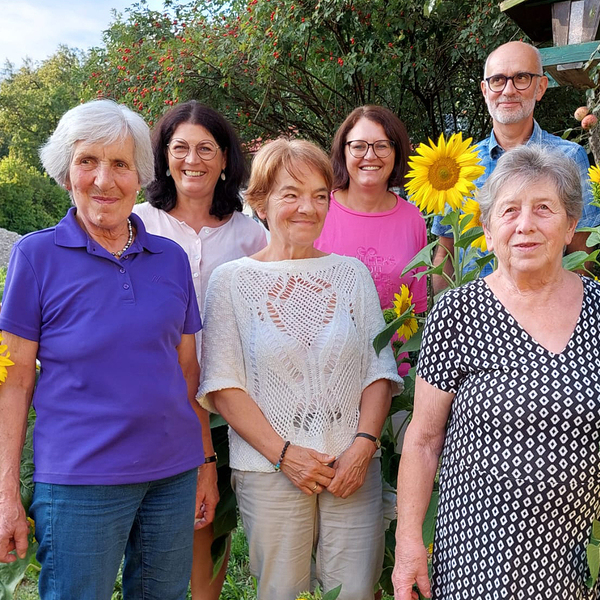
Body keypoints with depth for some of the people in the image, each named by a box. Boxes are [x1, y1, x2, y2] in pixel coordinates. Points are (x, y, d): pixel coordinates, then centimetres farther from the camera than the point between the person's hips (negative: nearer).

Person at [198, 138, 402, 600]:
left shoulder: (351, 273, 8)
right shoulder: (232, 280, 1)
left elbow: (378, 370, 7)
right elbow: (223, 385, -4)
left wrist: (363, 445, -7)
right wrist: (284, 453, -11)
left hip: (353, 467, 2)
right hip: (269, 470, -2)